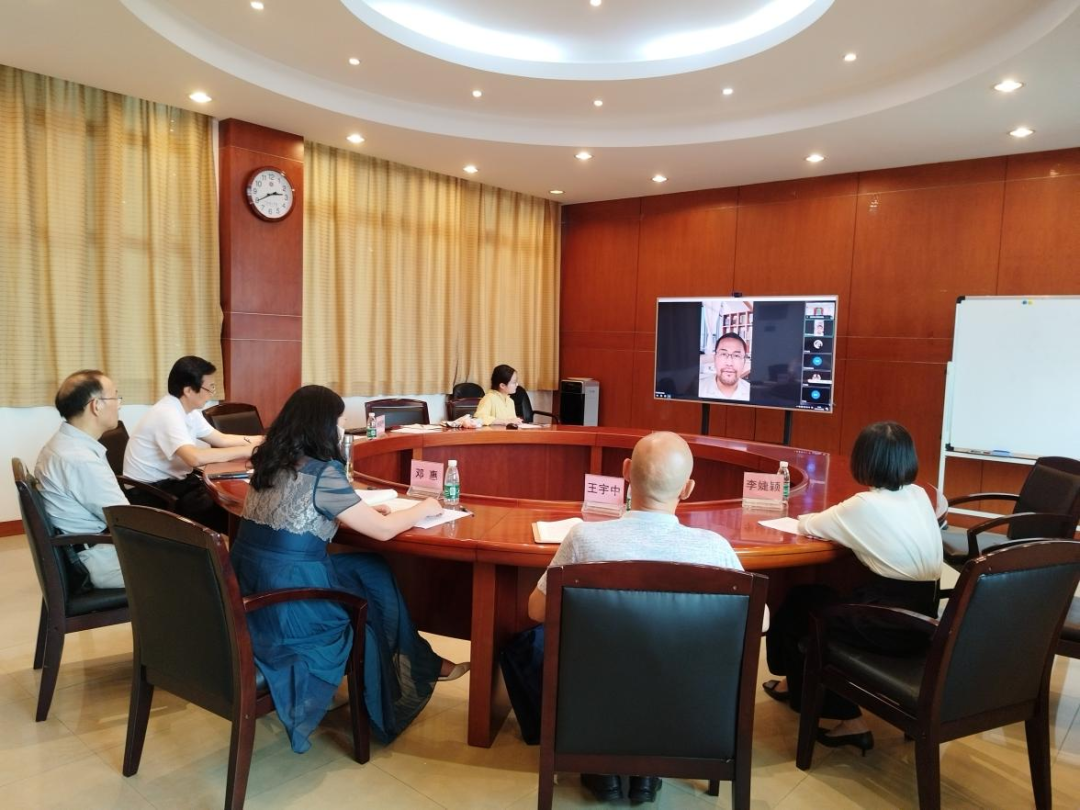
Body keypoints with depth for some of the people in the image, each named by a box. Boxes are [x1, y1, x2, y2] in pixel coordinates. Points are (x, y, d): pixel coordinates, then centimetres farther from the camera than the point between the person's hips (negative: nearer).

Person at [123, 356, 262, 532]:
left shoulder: (189, 410, 4)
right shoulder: (166, 414, -24)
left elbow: (221, 440, 15)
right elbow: (195, 457, -38)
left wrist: (263, 440, 5)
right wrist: (247, 450, -31)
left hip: (175, 480, 9)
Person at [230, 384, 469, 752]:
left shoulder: (269, 462, 7)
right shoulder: (321, 473, -17)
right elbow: (382, 530, -11)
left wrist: (364, 510, 18)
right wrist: (423, 508, 7)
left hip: (253, 595, 7)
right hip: (288, 607, -7)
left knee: (372, 572, 17)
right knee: (377, 580, 15)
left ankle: (419, 664, 28)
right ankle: (419, 668, 34)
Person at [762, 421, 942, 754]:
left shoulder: (865, 505, -13)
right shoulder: (920, 496, 6)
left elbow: (807, 526, -1)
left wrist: (810, 518, 21)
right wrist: (839, 521, 16)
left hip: (890, 623, -7)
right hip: (922, 619, 7)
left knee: (800, 602, 15)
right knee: (824, 597, 23)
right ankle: (802, 687, 33)